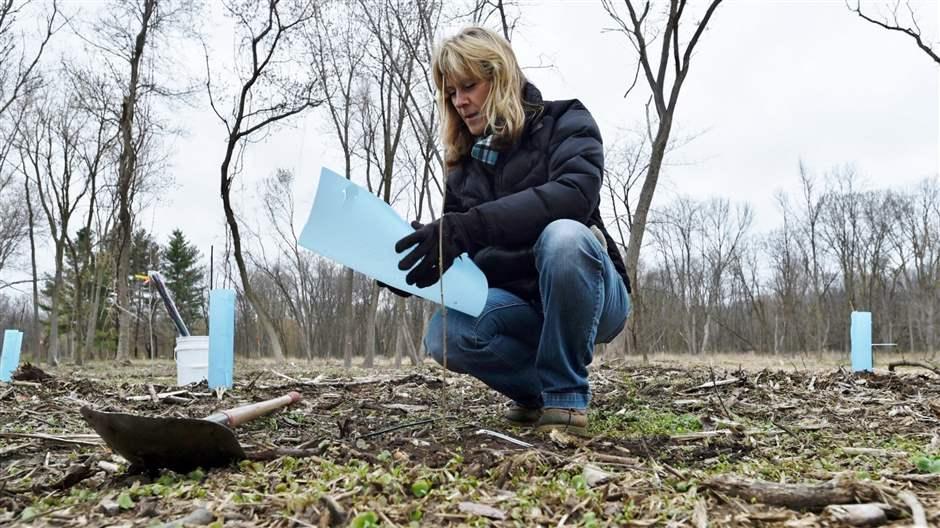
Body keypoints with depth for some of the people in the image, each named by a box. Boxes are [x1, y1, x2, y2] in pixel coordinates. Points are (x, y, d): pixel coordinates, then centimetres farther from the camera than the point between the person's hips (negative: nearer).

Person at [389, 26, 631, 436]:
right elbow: (459, 258, 6)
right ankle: (539, 390, 2)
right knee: (445, 335, -27)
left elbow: (575, 194, -27)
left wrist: (467, 226, -38)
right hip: (517, 302, 4)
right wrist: (405, 267, -17)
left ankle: (566, 397, -20)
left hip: (591, 295, -4)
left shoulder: (565, 122, -4)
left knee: (564, 235, -36)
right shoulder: (465, 164, 11)